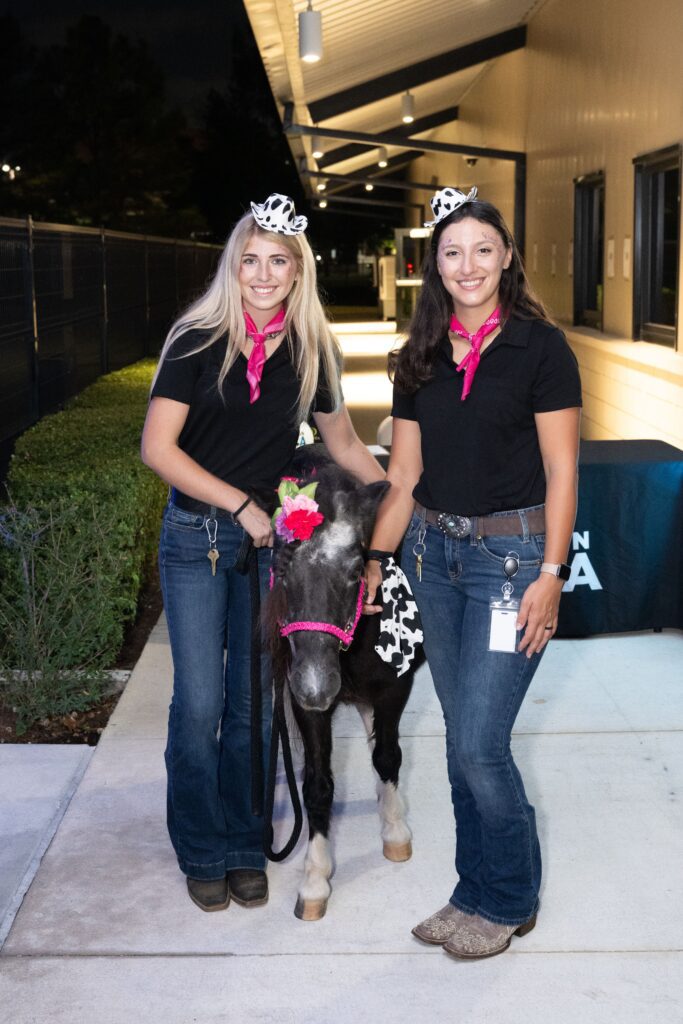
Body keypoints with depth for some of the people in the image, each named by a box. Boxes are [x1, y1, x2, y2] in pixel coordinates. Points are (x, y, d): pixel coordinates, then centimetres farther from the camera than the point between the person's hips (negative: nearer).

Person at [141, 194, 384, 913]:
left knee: (253, 704, 8)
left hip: (271, 537, 2)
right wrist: (240, 505, -14)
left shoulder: (311, 350, 2)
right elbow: (158, 448, -12)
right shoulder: (198, 340, -7)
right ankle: (202, 853, 20)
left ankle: (244, 847, 25)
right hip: (196, 537, -2)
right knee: (199, 703, 1)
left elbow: (343, 443, 16)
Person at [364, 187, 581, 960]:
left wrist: (550, 575, -13)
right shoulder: (422, 359, 8)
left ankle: (508, 902, 16)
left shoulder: (539, 347, -6)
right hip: (434, 550, 5)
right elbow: (403, 474, 10)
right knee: (464, 738, 12)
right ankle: (476, 890, 27)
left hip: (511, 554, -5)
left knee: (478, 743, -6)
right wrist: (375, 559, 6)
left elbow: (561, 472, -8)